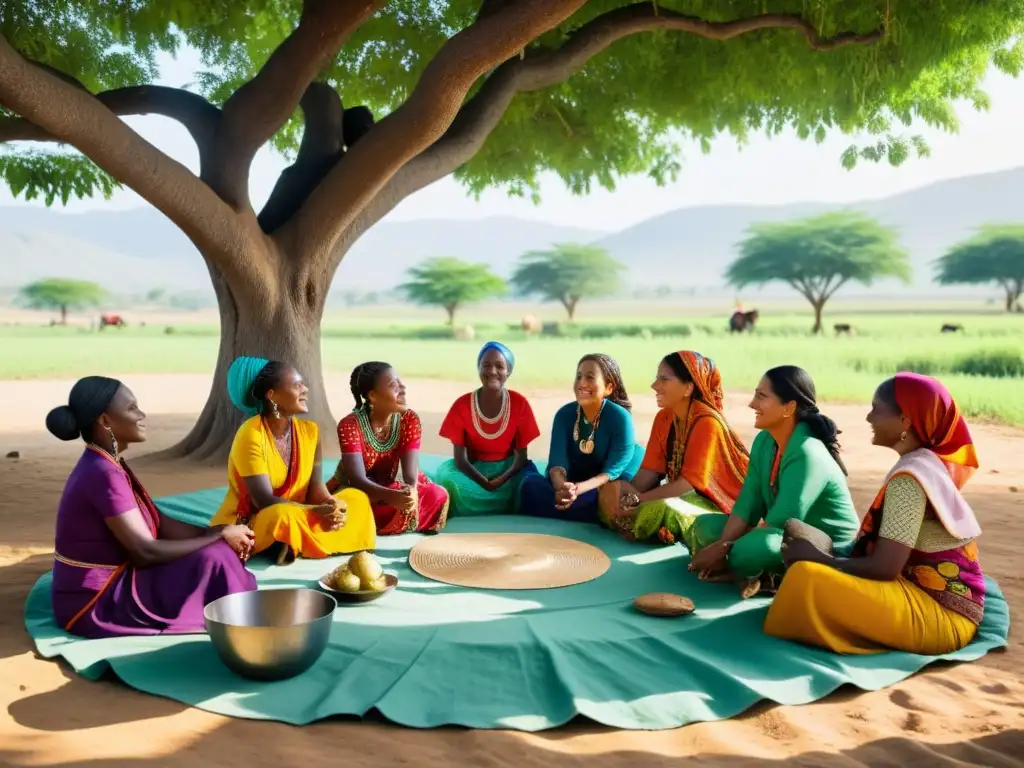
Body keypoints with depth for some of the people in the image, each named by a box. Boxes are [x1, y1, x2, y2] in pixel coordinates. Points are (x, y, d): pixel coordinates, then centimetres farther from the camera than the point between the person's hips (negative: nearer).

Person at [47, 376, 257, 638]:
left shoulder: (108, 464, 7)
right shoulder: (103, 473, -24)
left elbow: (160, 523, 6)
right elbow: (147, 552, -25)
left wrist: (217, 533, -9)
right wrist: (220, 536, -16)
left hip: (110, 583, 10)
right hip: (94, 604, -10)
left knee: (216, 550, 6)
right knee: (213, 560, -17)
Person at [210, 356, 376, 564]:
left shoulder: (309, 430, 1)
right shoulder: (251, 435, -19)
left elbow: (316, 486, -3)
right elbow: (264, 501, -25)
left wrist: (332, 505, -26)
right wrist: (318, 512, -32)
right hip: (247, 525, -8)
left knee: (356, 498, -8)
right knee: (284, 515, -40)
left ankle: (292, 546, -16)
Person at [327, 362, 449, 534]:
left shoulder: (410, 420, -12)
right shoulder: (350, 425, -24)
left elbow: (410, 470, -20)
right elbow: (358, 480, -31)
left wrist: (410, 491, -45)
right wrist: (392, 496, -50)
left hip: (387, 490, 4)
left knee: (438, 495, -16)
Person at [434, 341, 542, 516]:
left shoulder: (520, 404, -10)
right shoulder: (462, 405, -11)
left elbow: (521, 455, -9)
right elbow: (460, 458, -12)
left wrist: (499, 481, -28)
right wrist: (486, 484, -29)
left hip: (507, 468, 0)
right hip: (474, 470, 0)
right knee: (446, 475, -32)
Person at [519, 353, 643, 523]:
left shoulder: (620, 418, -14)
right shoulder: (564, 413, -4)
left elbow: (613, 470, -21)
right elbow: (557, 460, -15)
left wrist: (578, 489, -40)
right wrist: (562, 488, -39)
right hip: (569, 485, 4)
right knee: (531, 483, -25)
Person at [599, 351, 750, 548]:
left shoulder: (707, 422, -21)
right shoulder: (663, 418, 3)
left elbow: (690, 482, -23)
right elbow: (650, 470, -2)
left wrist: (637, 499, -24)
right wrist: (628, 493, -23)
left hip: (715, 502, -7)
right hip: (682, 494, 7)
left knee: (659, 511, -36)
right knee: (611, 493, -11)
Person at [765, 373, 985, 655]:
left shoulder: (910, 477, -19)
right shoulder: (929, 465, 11)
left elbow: (884, 568, -21)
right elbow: (888, 559, 14)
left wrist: (815, 557, -8)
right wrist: (823, 557, 5)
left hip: (941, 614, -10)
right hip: (939, 599, 10)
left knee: (807, 577, -27)